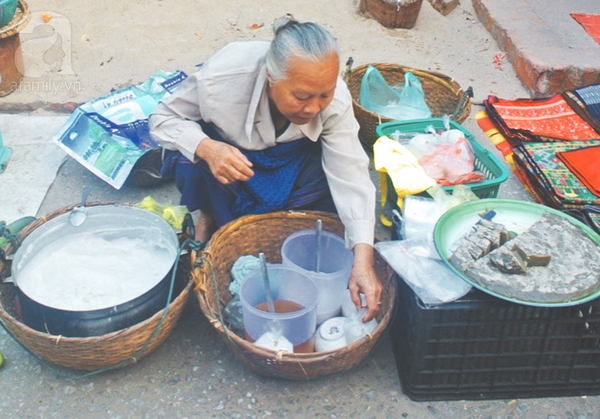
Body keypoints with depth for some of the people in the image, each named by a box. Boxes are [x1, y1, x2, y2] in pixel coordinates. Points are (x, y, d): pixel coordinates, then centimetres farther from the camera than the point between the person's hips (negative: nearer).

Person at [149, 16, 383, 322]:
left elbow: (350, 176, -33)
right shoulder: (222, 76, -38)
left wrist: (363, 259, -45)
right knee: (191, 164, -33)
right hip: (222, 146, -1)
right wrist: (206, 148, -45)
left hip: (291, 153, 2)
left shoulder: (334, 100, -33)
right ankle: (210, 216, 0)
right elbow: (163, 118, -23)